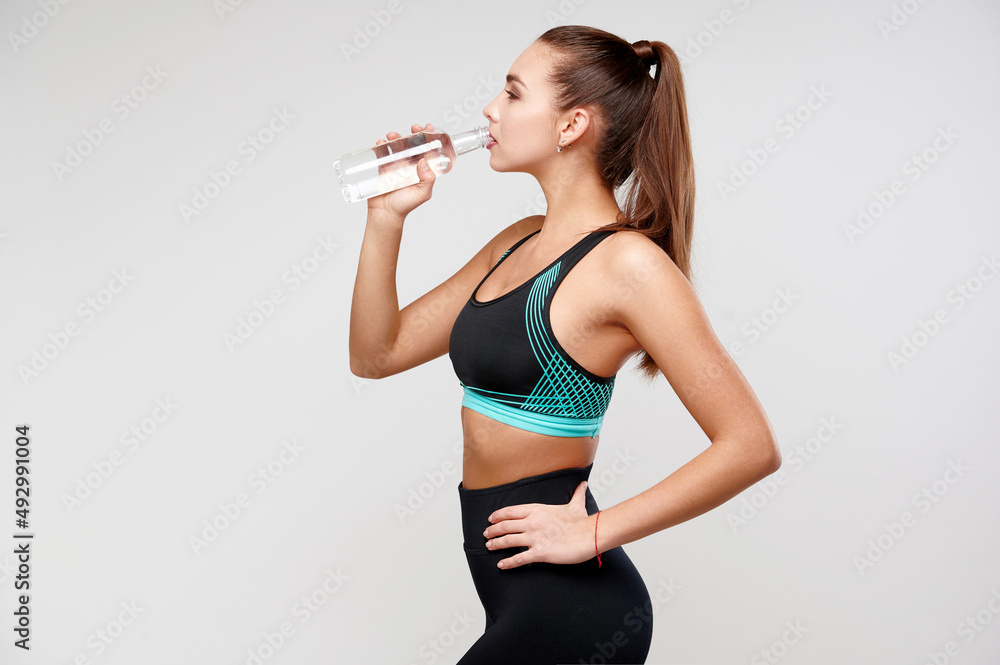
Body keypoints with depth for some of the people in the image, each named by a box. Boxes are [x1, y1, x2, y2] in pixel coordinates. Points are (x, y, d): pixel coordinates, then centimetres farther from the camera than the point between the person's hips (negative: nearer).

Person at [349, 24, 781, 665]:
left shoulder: (626, 262, -16)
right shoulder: (518, 243, 9)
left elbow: (751, 445, -19)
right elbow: (376, 354, 11)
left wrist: (594, 532, -17)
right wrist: (387, 217, 1)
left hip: (568, 607, -8)